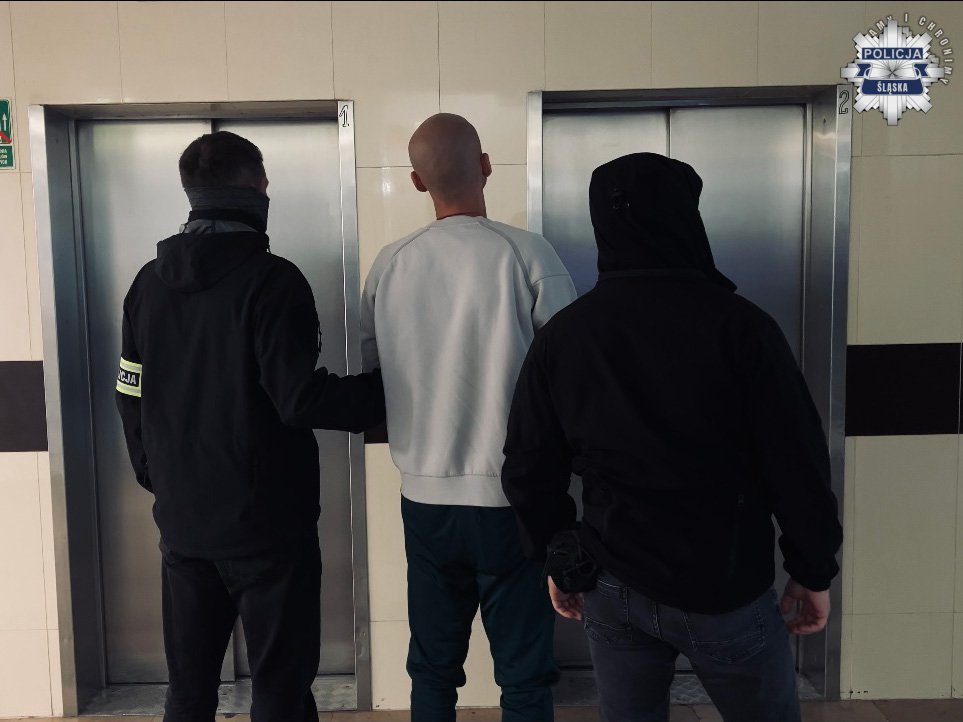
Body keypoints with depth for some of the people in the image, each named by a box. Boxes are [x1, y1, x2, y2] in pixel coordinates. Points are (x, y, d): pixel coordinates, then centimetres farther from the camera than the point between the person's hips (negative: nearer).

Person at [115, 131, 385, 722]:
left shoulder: (150, 282, 5)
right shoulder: (271, 279, -14)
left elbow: (132, 400, 9)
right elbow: (301, 399, -21)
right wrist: (383, 390, -8)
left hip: (183, 524, 6)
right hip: (266, 524, -6)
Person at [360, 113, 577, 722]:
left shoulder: (389, 266, -1)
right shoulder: (528, 254, -11)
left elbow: (369, 370, 10)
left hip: (424, 496, 4)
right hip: (512, 496, -3)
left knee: (433, 671, 17)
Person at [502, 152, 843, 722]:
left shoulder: (562, 334, -3)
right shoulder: (737, 323, -13)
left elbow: (530, 467, 1)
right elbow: (796, 461, -11)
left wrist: (557, 559, 14)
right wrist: (814, 568, 2)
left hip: (612, 583, 3)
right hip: (725, 585, -3)